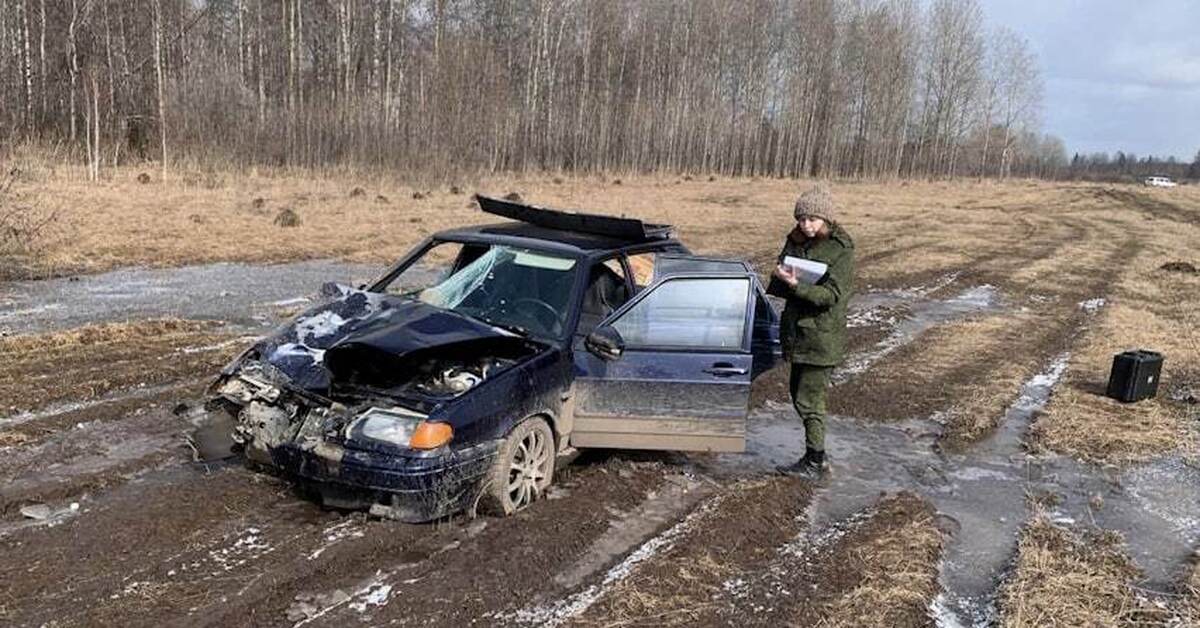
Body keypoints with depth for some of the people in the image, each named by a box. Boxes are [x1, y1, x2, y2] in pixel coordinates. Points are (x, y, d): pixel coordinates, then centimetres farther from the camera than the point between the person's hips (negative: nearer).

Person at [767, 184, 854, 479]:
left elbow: (832, 295, -20)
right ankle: (814, 456, 30)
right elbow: (779, 288, 11)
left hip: (822, 336, -7)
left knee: (809, 399, -4)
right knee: (798, 394, 15)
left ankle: (816, 462, 12)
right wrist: (781, 276, -12)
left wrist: (797, 285, -33)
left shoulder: (841, 250, -12)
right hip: (798, 332, 8)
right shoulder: (796, 242, 8)